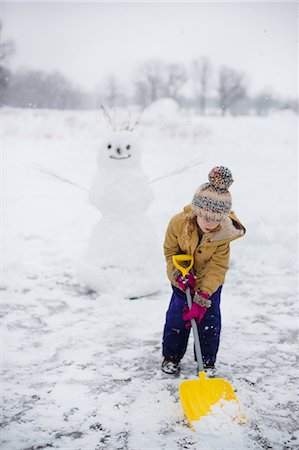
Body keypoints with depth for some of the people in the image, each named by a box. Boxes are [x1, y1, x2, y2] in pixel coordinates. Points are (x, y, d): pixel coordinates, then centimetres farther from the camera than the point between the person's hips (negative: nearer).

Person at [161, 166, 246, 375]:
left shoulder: (224, 233, -28)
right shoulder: (179, 223, -28)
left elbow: (218, 267, -24)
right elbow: (170, 251, -10)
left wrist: (203, 295, -31)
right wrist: (180, 272, -25)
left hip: (210, 282, 0)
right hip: (183, 280, 0)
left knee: (209, 318, 2)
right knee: (177, 316, 5)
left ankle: (208, 361, 22)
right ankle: (171, 356, 26)